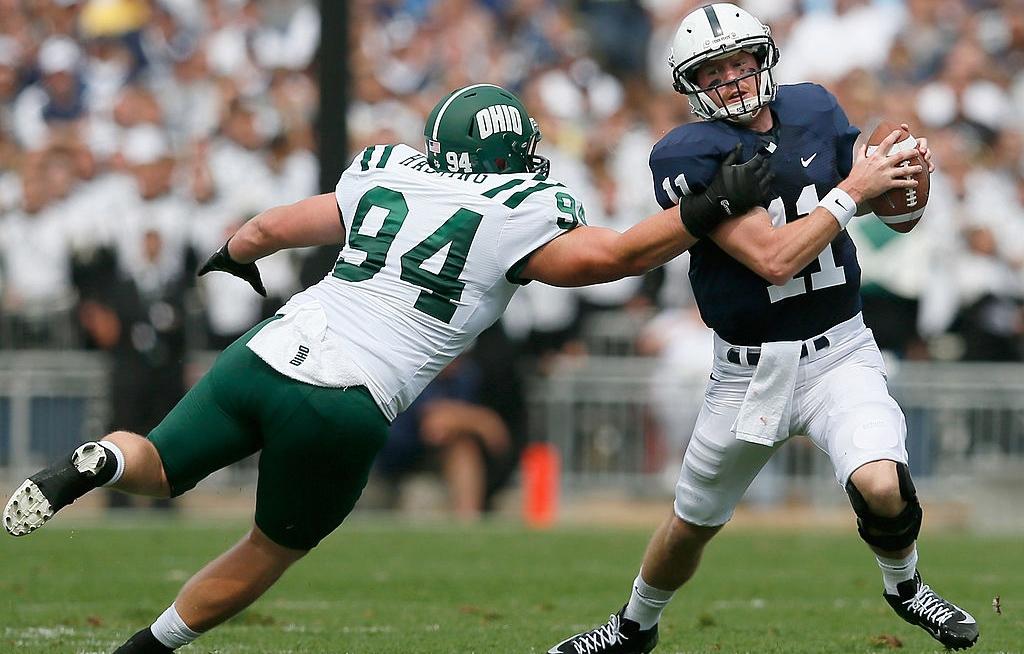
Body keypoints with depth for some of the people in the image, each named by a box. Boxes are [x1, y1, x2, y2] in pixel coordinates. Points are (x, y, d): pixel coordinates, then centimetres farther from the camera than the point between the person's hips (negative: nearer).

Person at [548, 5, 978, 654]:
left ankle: (904, 583, 7)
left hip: (838, 353, 1)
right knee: (691, 525, 16)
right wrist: (852, 191, -17)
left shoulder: (814, 112, -1)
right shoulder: (690, 157, -17)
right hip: (748, 372, -1)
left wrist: (905, 175, -6)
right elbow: (774, 259, -25)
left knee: (882, 488, -26)